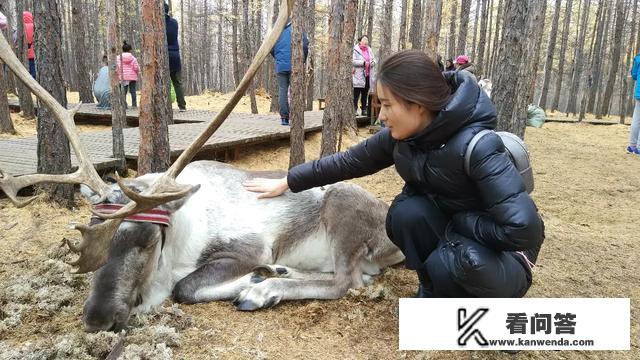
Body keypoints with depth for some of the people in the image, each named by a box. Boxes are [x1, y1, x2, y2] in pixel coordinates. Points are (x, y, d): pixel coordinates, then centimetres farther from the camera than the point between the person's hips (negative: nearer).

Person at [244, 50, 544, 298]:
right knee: (406, 211, -24)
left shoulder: (477, 146, -34)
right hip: (451, 233, 5)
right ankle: (435, 291, 2)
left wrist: (456, 222, -24)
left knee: (448, 264, -35)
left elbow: (521, 228, -38)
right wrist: (288, 182, 5)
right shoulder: (400, 137, -13)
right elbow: (349, 161, 0)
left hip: (502, 250, -5)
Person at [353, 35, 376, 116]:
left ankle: (364, 109, 17)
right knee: (356, 94, -5)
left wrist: (372, 62, -3)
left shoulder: (369, 50, 17)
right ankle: (354, 109, -1)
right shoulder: (355, 50, -5)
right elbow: (353, 61, -16)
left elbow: (374, 60, 20)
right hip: (358, 76, -6)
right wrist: (363, 63, -20)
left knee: (365, 94, 11)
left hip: (368, 76, 6)